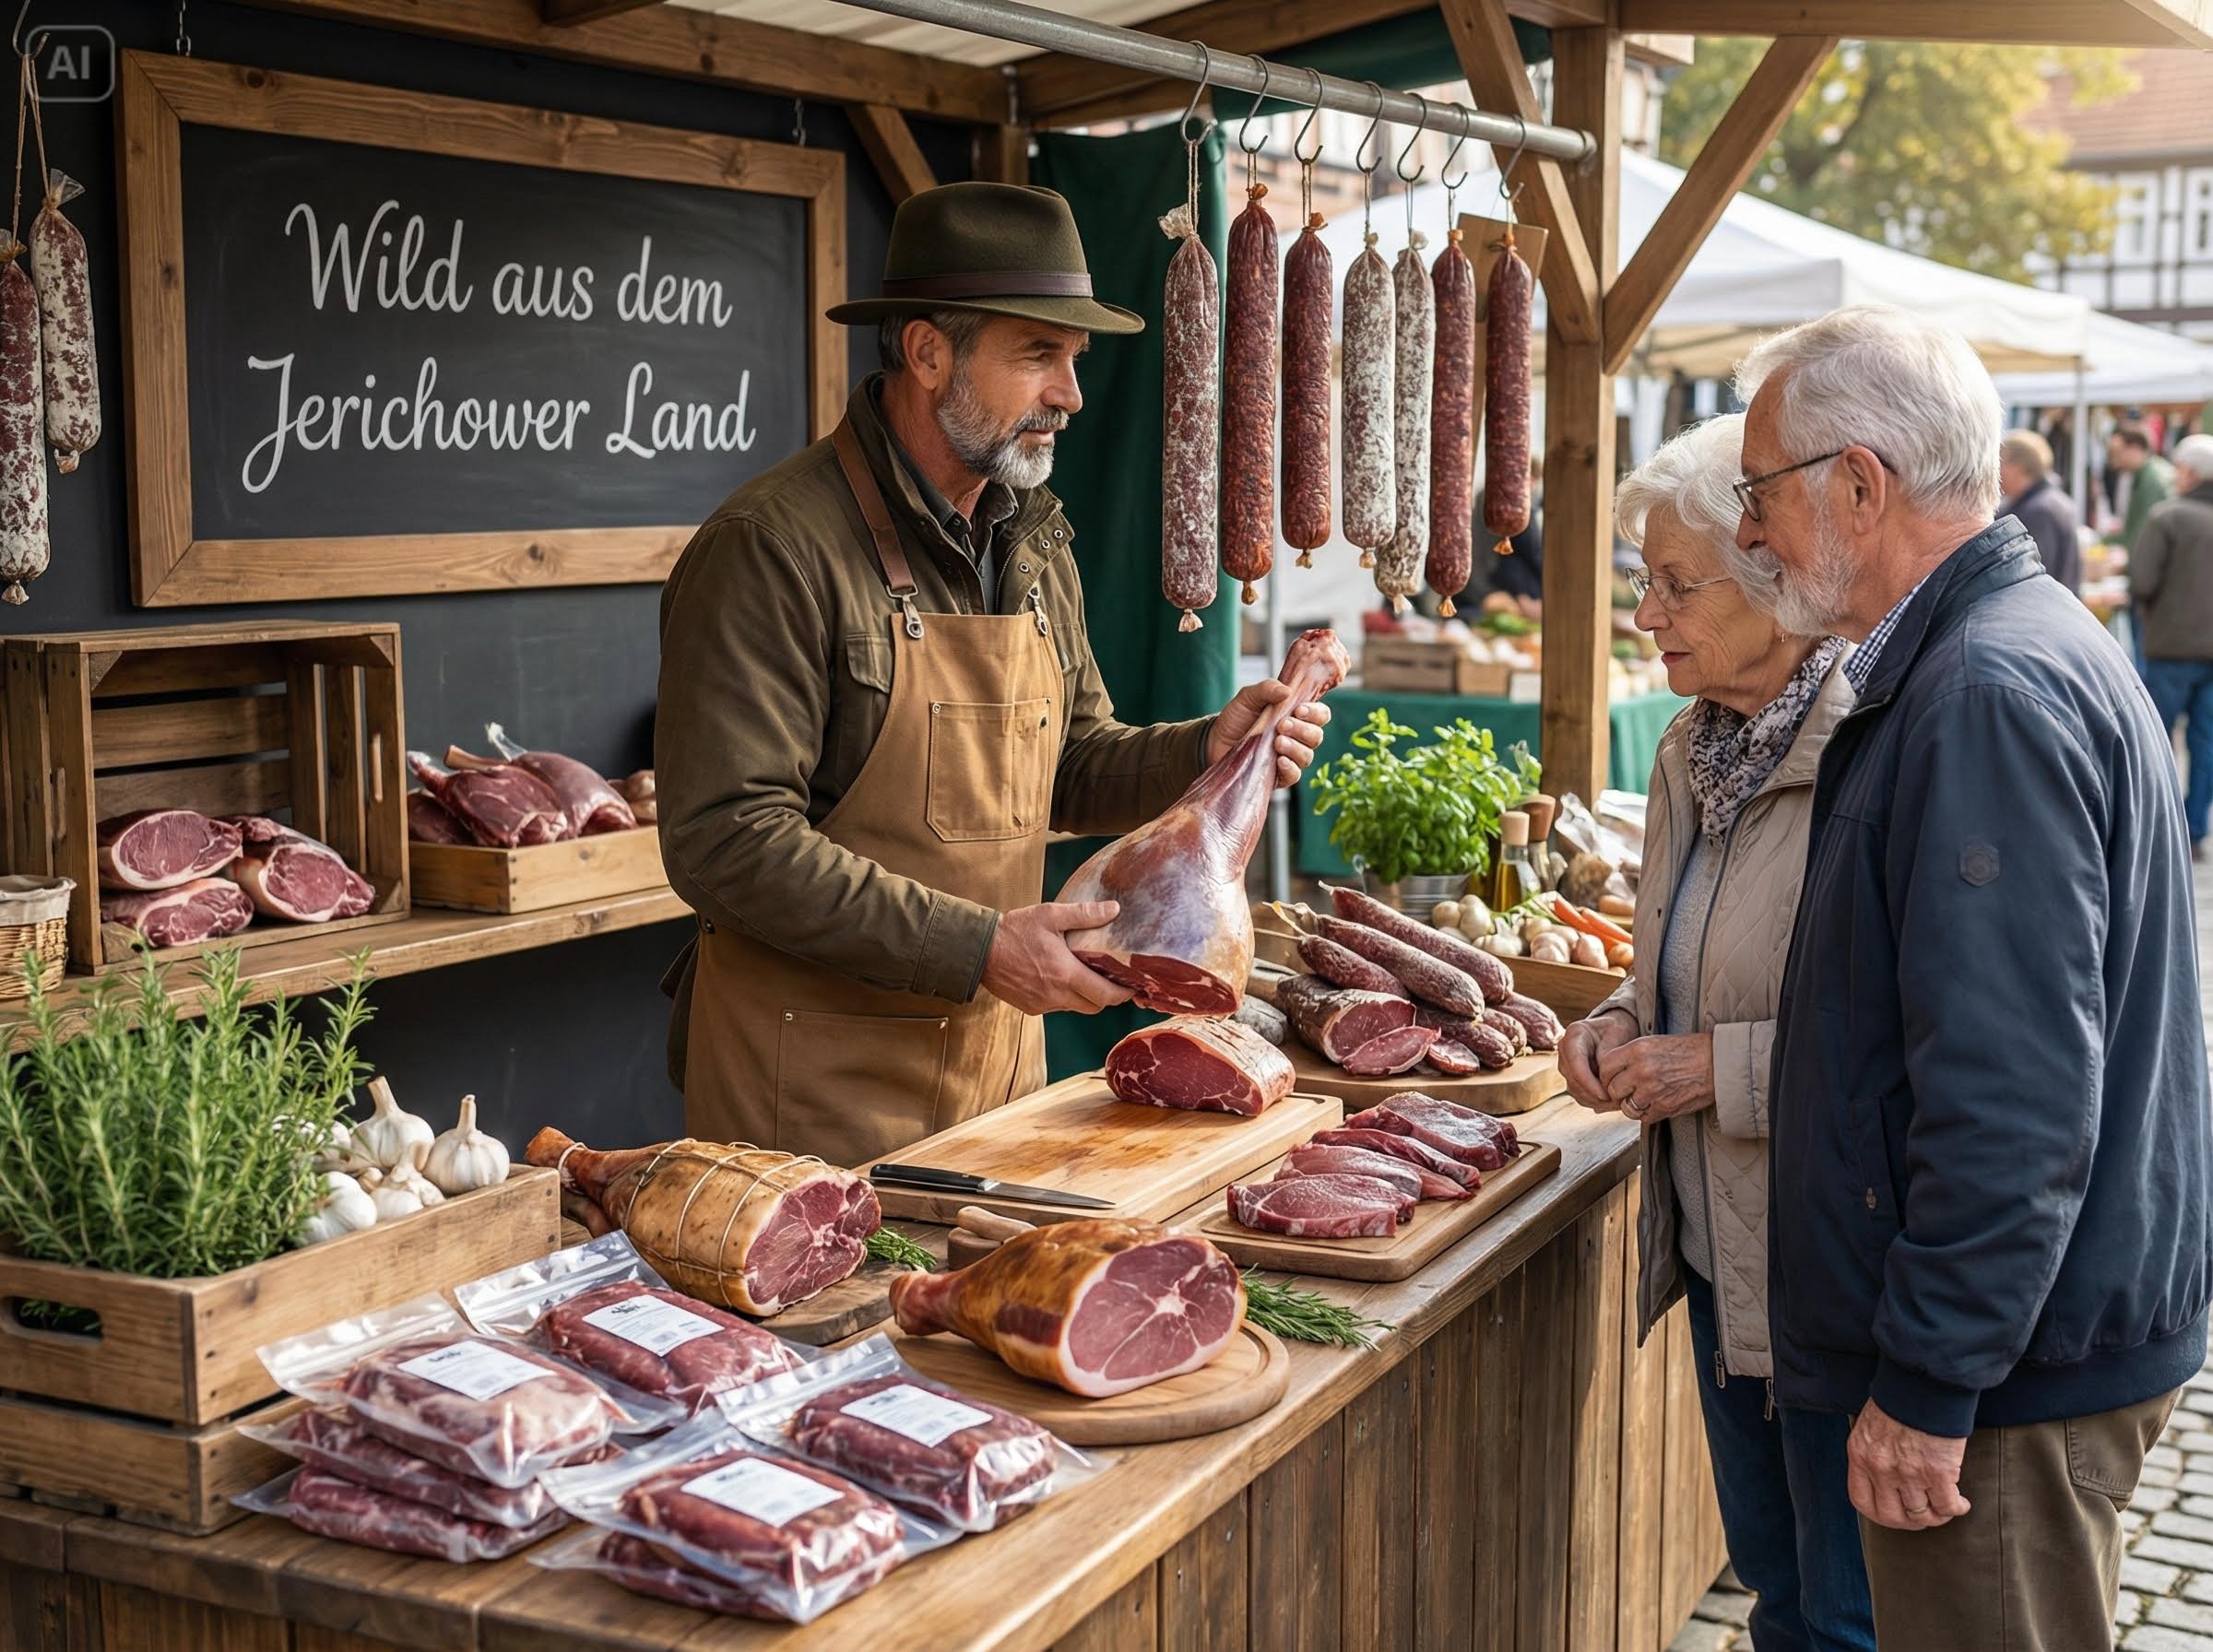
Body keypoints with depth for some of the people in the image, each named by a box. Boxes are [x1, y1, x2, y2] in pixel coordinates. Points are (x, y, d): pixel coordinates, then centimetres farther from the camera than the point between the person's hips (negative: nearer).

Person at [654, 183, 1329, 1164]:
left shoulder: (1035, 543, 9)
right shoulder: (771, 548, -17)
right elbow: (725, 841, -23)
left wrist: (1206, 751, -2)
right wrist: (975, 946, -24)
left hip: (1002, 1055, 7)